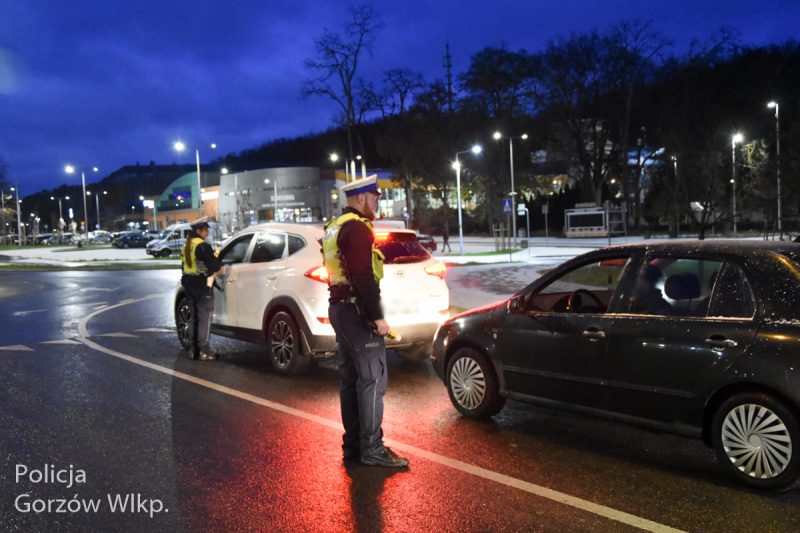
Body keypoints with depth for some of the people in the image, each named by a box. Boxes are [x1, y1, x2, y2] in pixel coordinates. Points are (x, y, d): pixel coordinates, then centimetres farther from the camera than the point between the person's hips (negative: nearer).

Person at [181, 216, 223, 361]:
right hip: (202, 286, -9)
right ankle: (204, 351, -2)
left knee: (195, 318, 15)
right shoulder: (203, 246, -16)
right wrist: (219, 267, 1)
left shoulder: (186, 246, 13)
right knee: (204, 318, -3)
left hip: (189, 285, 9)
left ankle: (194, 350, 18)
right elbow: (214, 265, -20)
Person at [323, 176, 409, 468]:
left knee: (350, 377, 14)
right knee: (372, 379, -6)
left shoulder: (333, 228, 17)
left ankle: (352, 443, 21)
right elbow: (364, 277, -22)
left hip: (338, 308, 10)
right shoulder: (357, 228, -15)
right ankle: (371, 448, -2)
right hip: (358, 311, -10)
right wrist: (378, 317, -21)